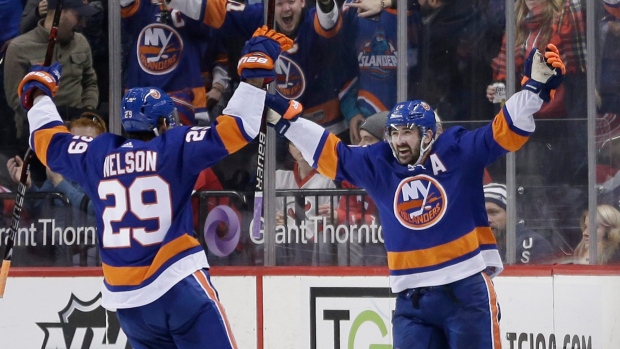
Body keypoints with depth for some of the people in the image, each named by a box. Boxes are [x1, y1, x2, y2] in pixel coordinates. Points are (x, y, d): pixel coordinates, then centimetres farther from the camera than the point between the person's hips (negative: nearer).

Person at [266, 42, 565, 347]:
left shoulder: (458, 152, -2)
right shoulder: (377, 165, 7)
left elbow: (506, 131, -6)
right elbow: (330, 154, 14)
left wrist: (535, 88, -17)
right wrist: (284, 121, 13)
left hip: (467, 290, -4)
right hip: (412, 298, 4)